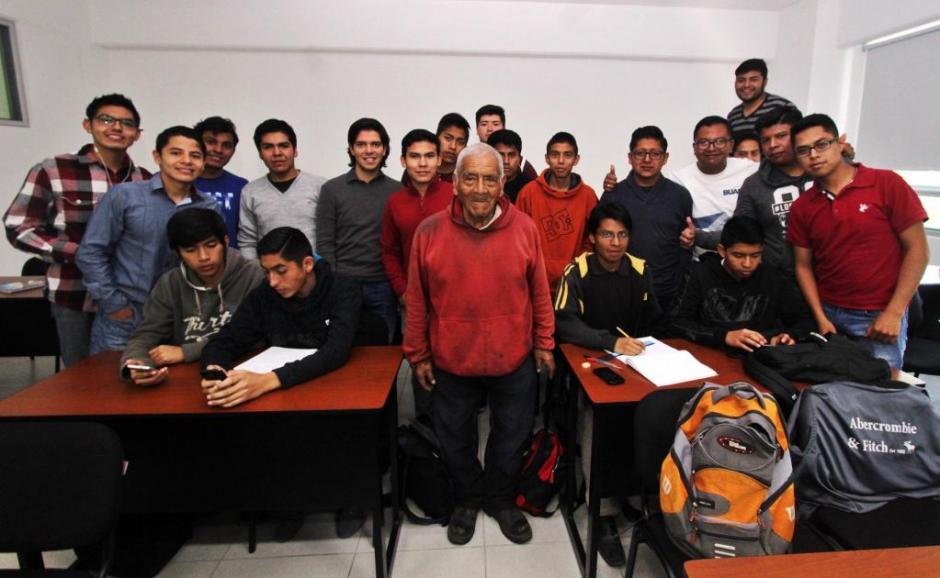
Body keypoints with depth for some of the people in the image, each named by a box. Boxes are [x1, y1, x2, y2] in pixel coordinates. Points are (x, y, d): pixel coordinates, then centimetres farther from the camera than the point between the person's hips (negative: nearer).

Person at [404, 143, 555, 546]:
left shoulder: (524, 228, -8)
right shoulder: (429, 231, -10)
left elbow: (539, 292, 1)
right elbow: (417, 302, -3)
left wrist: (544, 343, 5)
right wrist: (418, 355, 1)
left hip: (514, 361, 1)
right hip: (451, 362, 0)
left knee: (511, 438, 19)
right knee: (456, 440, 19)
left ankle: (501, 500, 45)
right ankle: (468, 501, 46)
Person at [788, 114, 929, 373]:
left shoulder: (887, 184, -8)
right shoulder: (801, 207, 2)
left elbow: (916, 249, -7)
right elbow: (804, 266, 6)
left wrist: (894, 313, -10)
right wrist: (821, 318, -4)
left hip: (880, 317, -3)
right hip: (829, 315, 3)